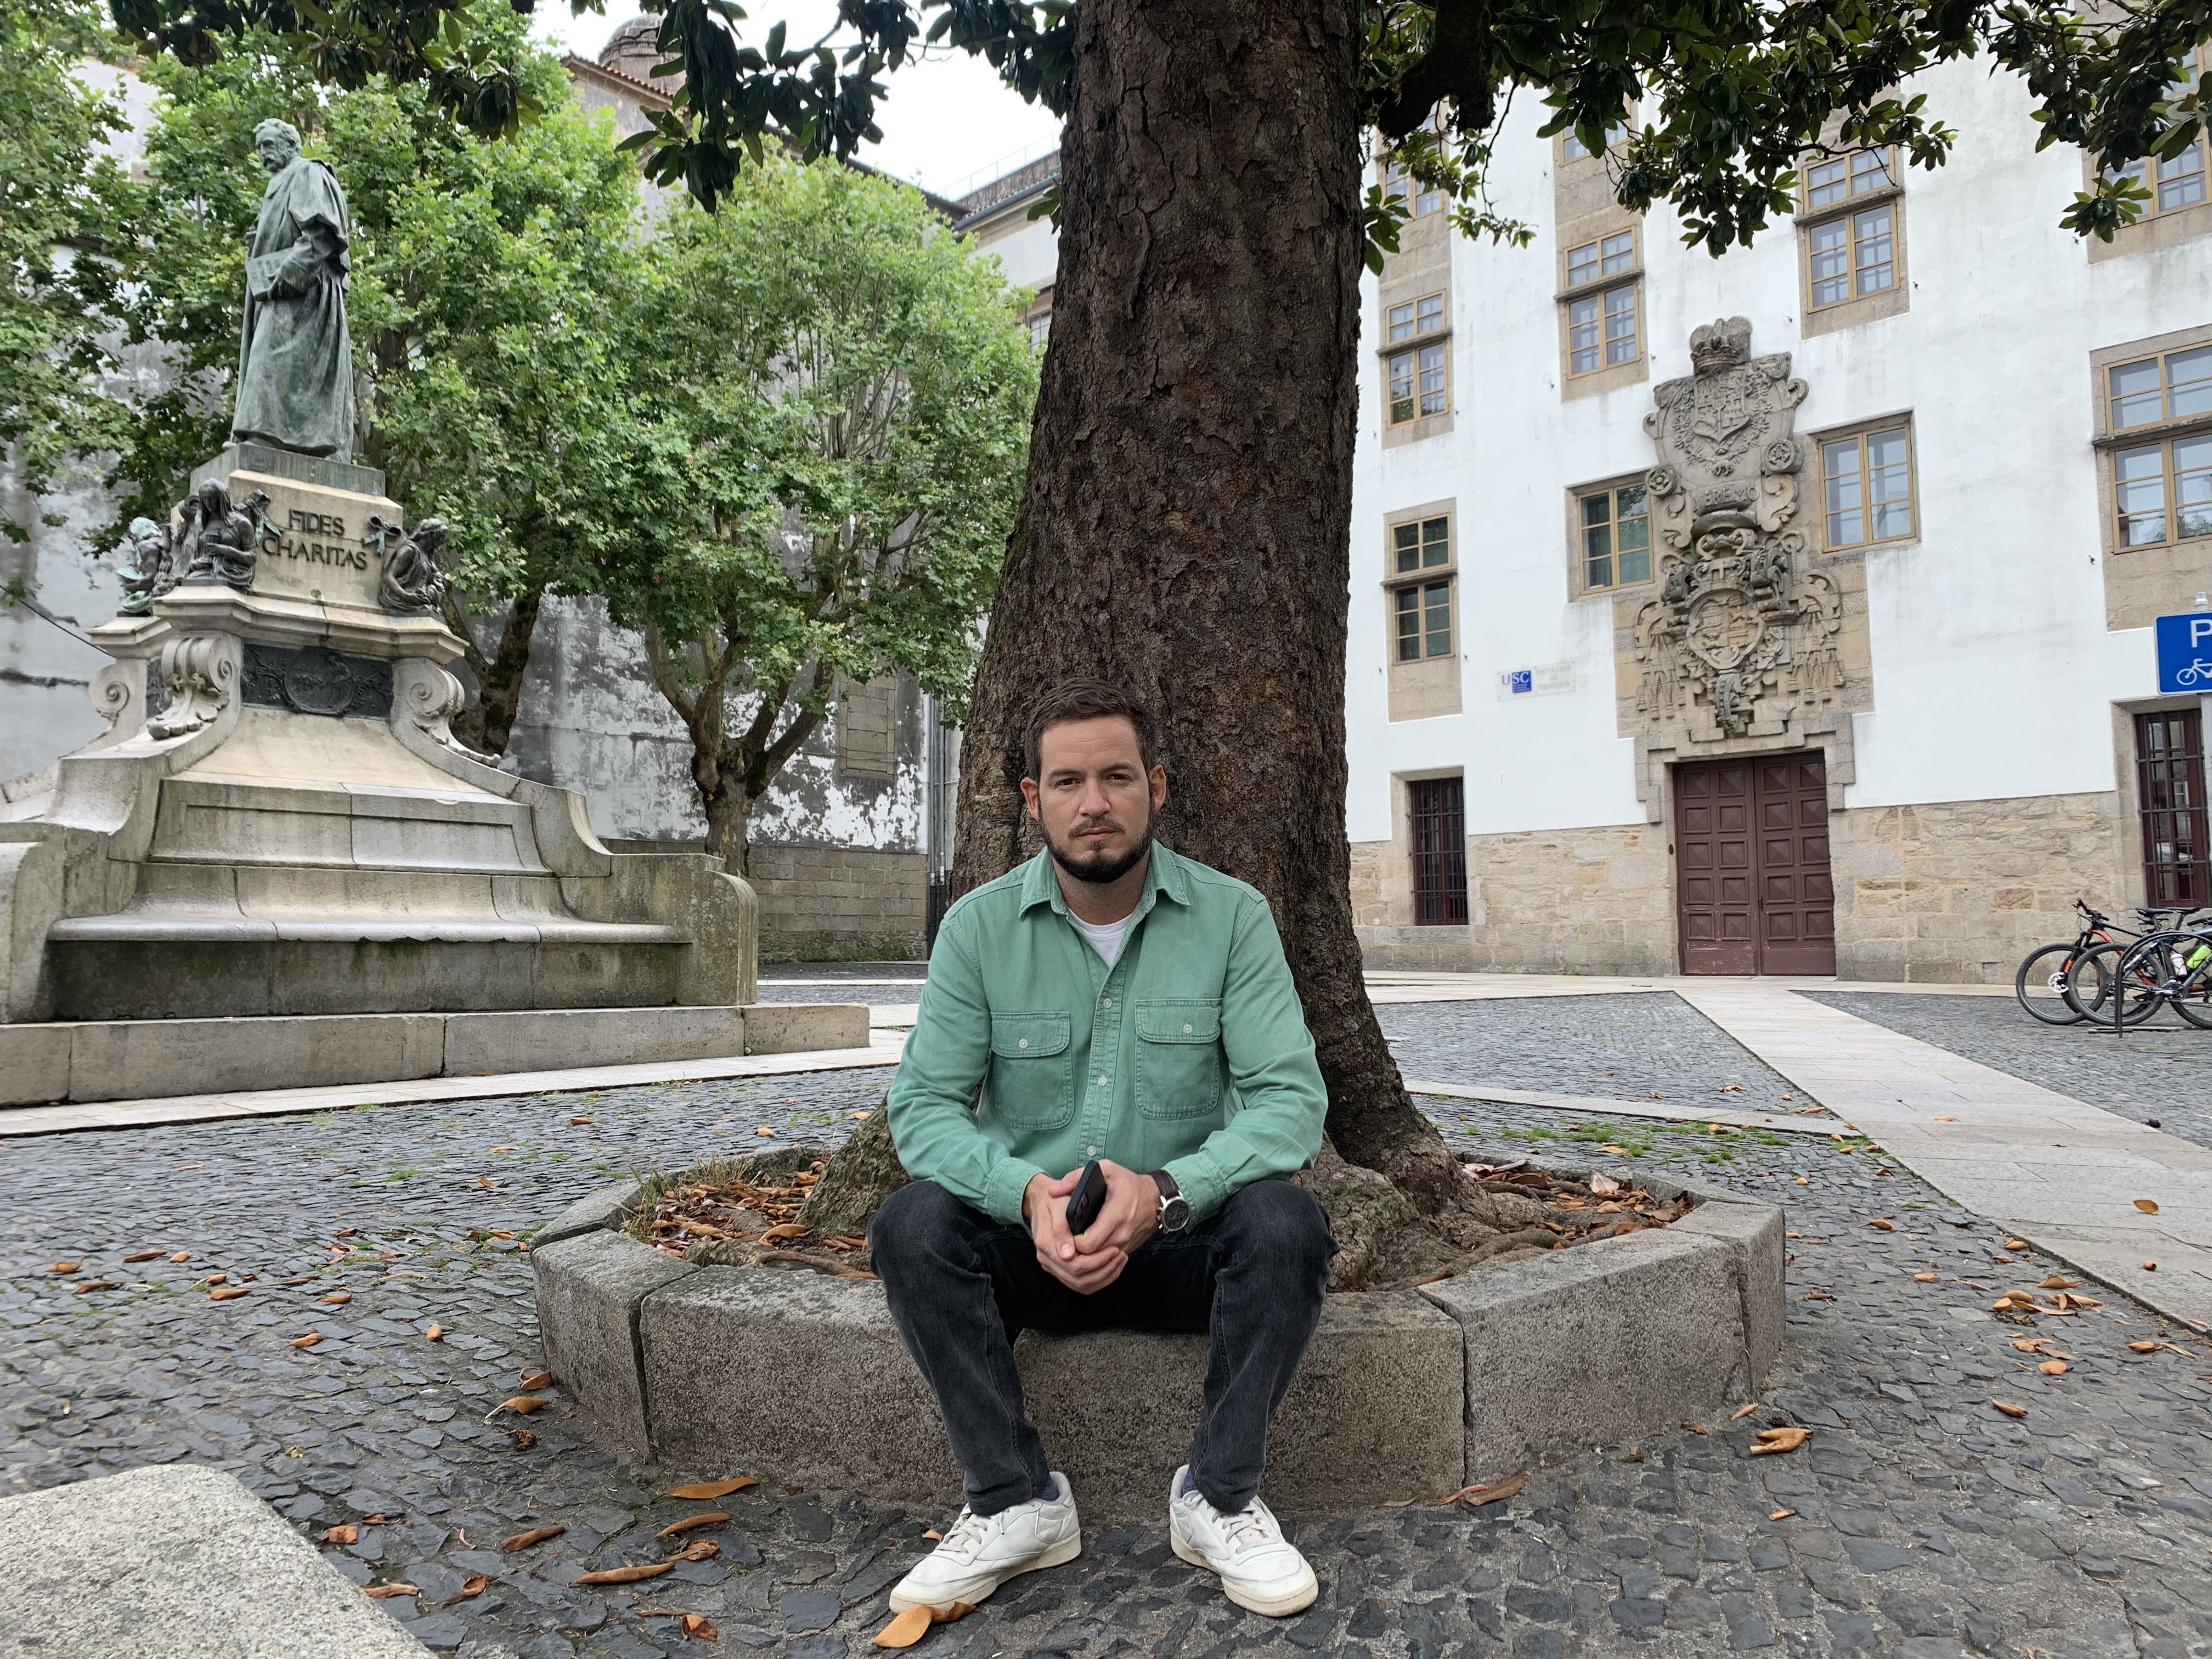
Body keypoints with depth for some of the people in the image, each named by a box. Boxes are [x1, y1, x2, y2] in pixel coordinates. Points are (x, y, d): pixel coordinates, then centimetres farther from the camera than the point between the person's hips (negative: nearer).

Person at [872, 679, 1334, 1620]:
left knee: (1286, 1223, -29)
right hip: (1032, 1247, 1)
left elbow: (1291, 1099, -14)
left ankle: (1220, 1501, -10)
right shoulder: (981, 925, -5)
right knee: (911, 1224, -25)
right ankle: (1015, 1504, -12)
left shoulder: (1232, 916, -8)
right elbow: (923, 1106, -8)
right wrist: (1026, 1191, -28)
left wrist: (1168, 1188, -31)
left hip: (1185, 1238, -1)